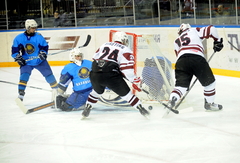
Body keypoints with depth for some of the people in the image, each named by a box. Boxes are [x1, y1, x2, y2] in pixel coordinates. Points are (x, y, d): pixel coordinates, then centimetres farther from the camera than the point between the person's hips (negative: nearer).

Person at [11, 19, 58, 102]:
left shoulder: (38, 36, -6)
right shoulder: (19, 38, -7)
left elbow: (45, 46, 0)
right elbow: (14, 50, -3)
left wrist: (43, 53, -17)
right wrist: (18, 58, -13)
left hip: (39, 61, 1)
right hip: (26, 62, -1)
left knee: (48, 74, 2)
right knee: (24, 76, -20)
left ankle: (56, 90, 23)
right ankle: (20, 95, -19)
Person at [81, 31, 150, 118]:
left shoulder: (104, 45, 25)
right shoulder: (125, 50, 8)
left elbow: (95, 58, 28)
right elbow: (127, 68, -4)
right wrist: (136, 81, 1)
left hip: (94, 75, 5)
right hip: (110, 75, -5)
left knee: (97, 91, 32)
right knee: (126, 93, 6)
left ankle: (86, 110, 35)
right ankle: (141, 110, 7)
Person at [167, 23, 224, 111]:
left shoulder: (177, 41, 36)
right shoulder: (195, 31, 27)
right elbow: (211, 29, 16)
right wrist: (217, 41, 28)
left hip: (181, 60, 3)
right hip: (197, 58, -3)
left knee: (181, 85, 5)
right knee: (209, 81, 16)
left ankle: (172, 100, -19)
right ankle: (209, 103, 23)